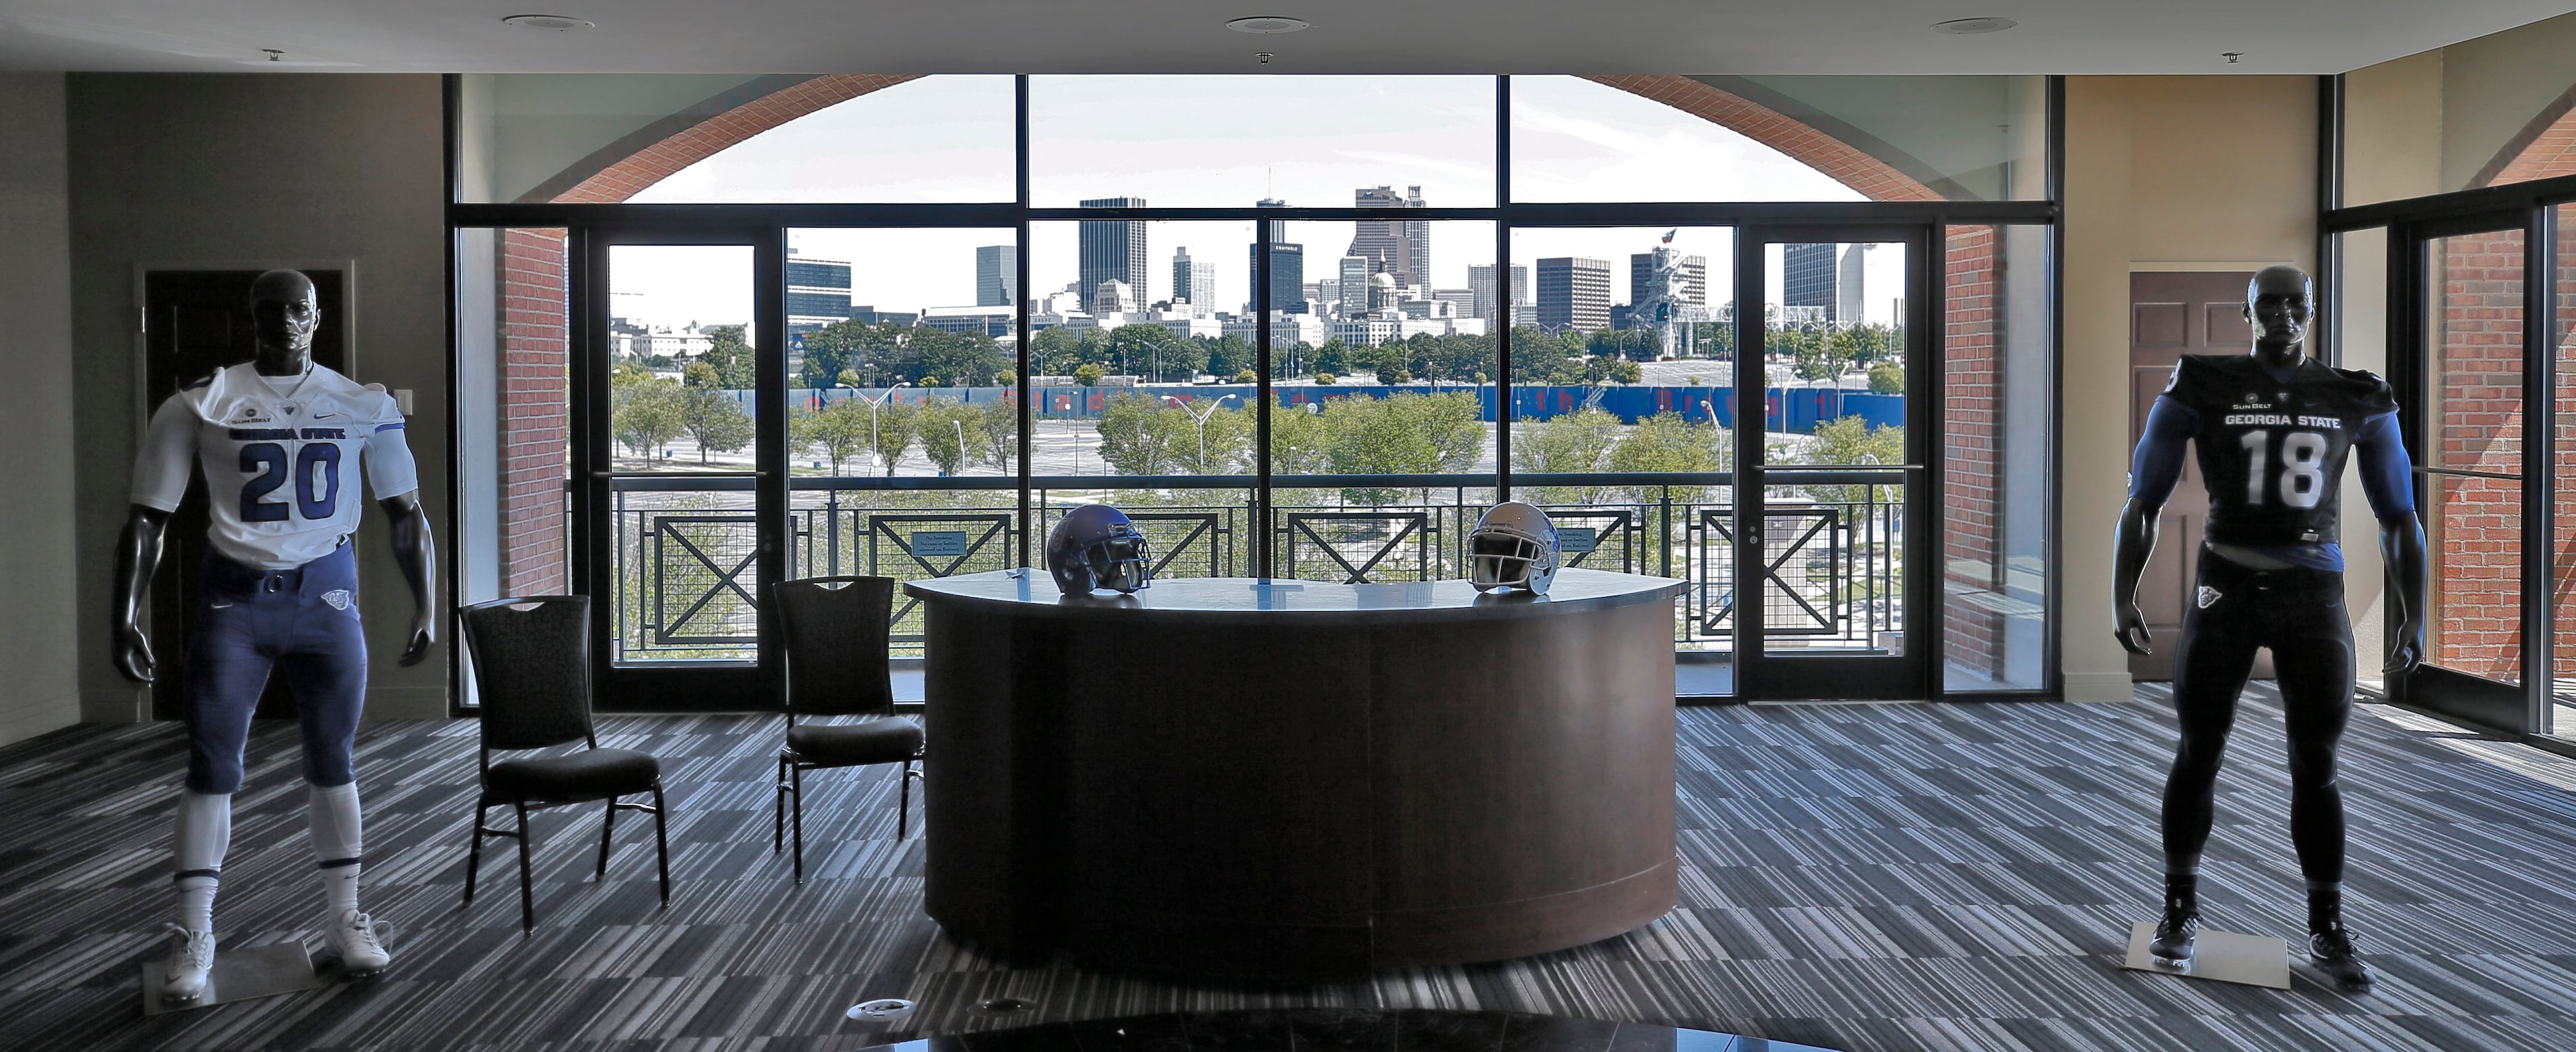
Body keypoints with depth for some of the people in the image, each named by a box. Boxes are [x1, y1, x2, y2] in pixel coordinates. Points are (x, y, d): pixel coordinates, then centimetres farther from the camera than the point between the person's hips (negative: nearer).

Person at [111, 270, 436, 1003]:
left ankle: (345, 918, 19)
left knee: (332, 760, 8)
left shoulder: (364, 407, 4)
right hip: (234, 599, -1)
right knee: (212, 765, -1)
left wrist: (425, 606, 2)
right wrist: (126, 617, -7)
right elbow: (149, 517, 1)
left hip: (327, 595, 1)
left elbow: (406, 513, 9)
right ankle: (194, 937, 7)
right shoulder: (203, 404, 0)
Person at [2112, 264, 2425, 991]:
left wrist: (2414, 617, 4)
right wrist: (2122, 596, -5)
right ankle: (2181, 910, 21)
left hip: (2315, 597, 1)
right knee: (2199, 753, 4)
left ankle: (2327, 929, 17)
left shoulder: (2358, 402, 3)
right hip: (2225, 591, -1)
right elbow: (2143, 502, 0)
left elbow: (2400, 517, 9)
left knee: (2316, 767, 3)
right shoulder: (2202, 388, -3)